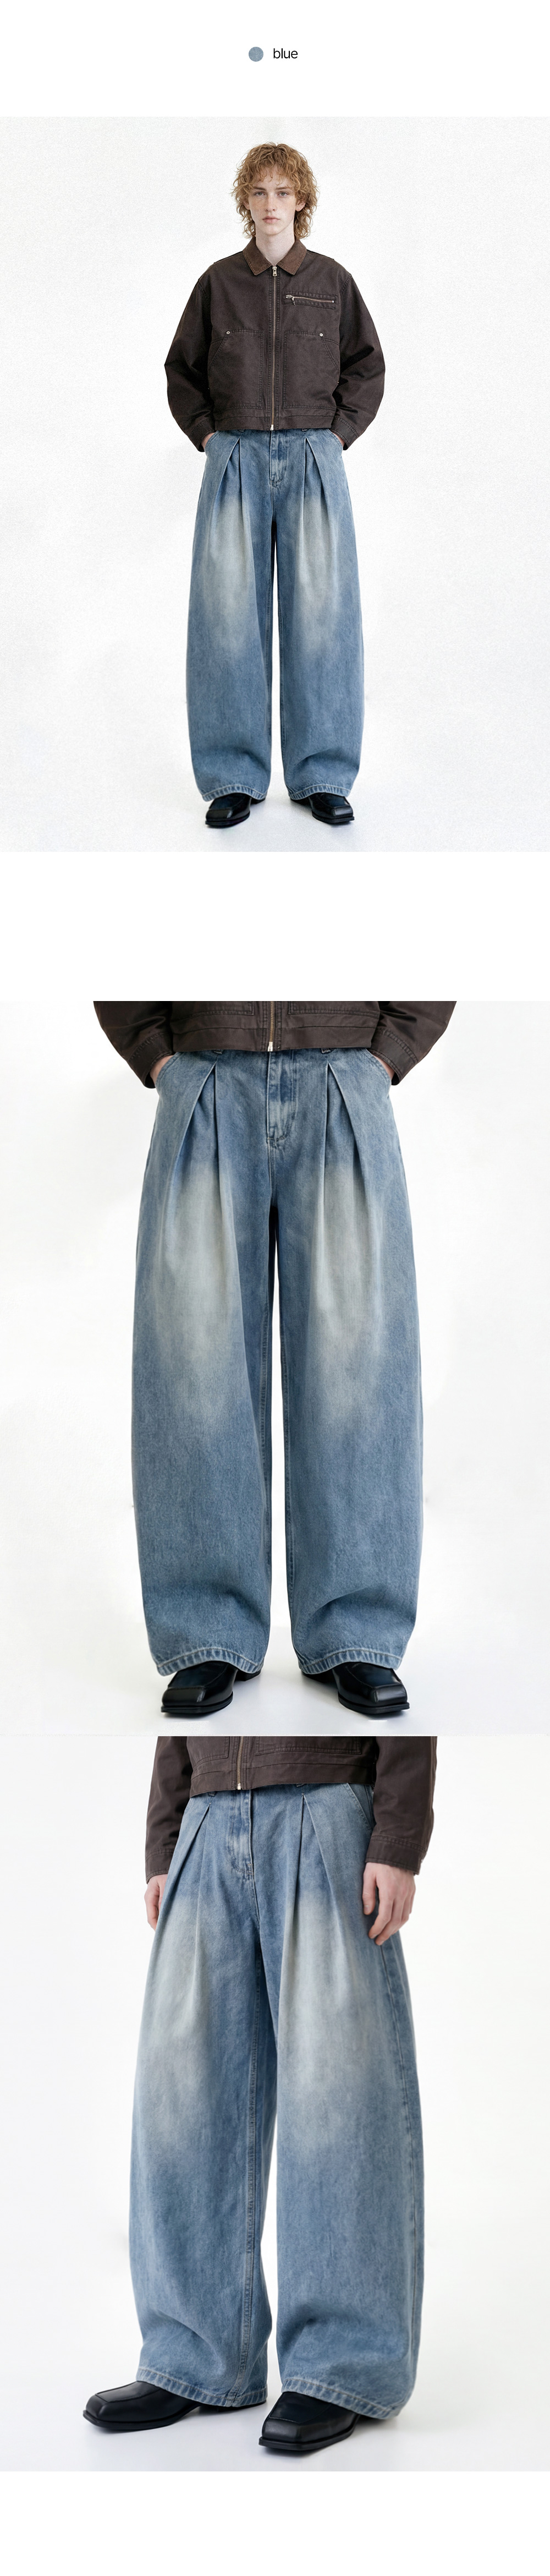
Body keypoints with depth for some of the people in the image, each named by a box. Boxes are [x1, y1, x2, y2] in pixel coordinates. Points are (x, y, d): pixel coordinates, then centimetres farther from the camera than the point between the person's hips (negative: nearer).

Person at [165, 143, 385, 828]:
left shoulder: (331, 281, 8)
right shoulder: (219, 282, 8)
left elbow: (367, 367, 15)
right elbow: (182, 368, 17)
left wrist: (338, 433, 5)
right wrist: (207, 434, 6)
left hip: (313, 458, 0)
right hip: (235, 458, 0)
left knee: (320, 611, -4)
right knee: (227, 613, -4)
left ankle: (322, 775, 5)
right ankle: (235, 777, 3)